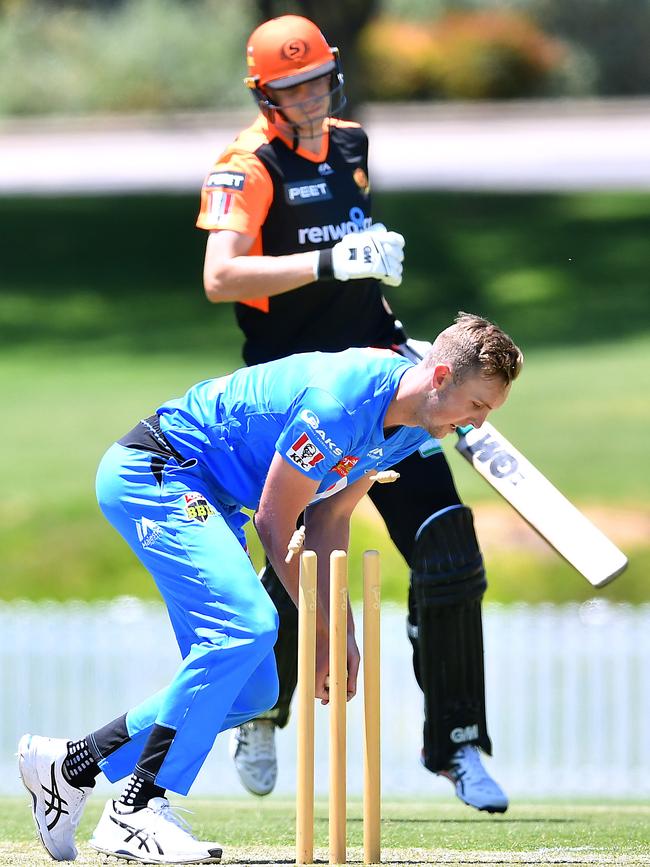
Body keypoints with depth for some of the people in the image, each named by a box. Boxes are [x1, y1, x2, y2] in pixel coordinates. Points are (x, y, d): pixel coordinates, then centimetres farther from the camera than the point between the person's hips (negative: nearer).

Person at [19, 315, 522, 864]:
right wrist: (322, 634, -12)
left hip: (209, 501, 10)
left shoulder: (410, 426, 1)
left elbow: (329, 517, 10)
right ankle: (135, 813, -25)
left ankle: (69, 767, 12)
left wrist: (342, 632, 3)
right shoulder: (340, 403, -28)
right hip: (151, 470, -10)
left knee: (250, 692, 3)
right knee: (246, 623, -28)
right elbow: (274, 524, -20)